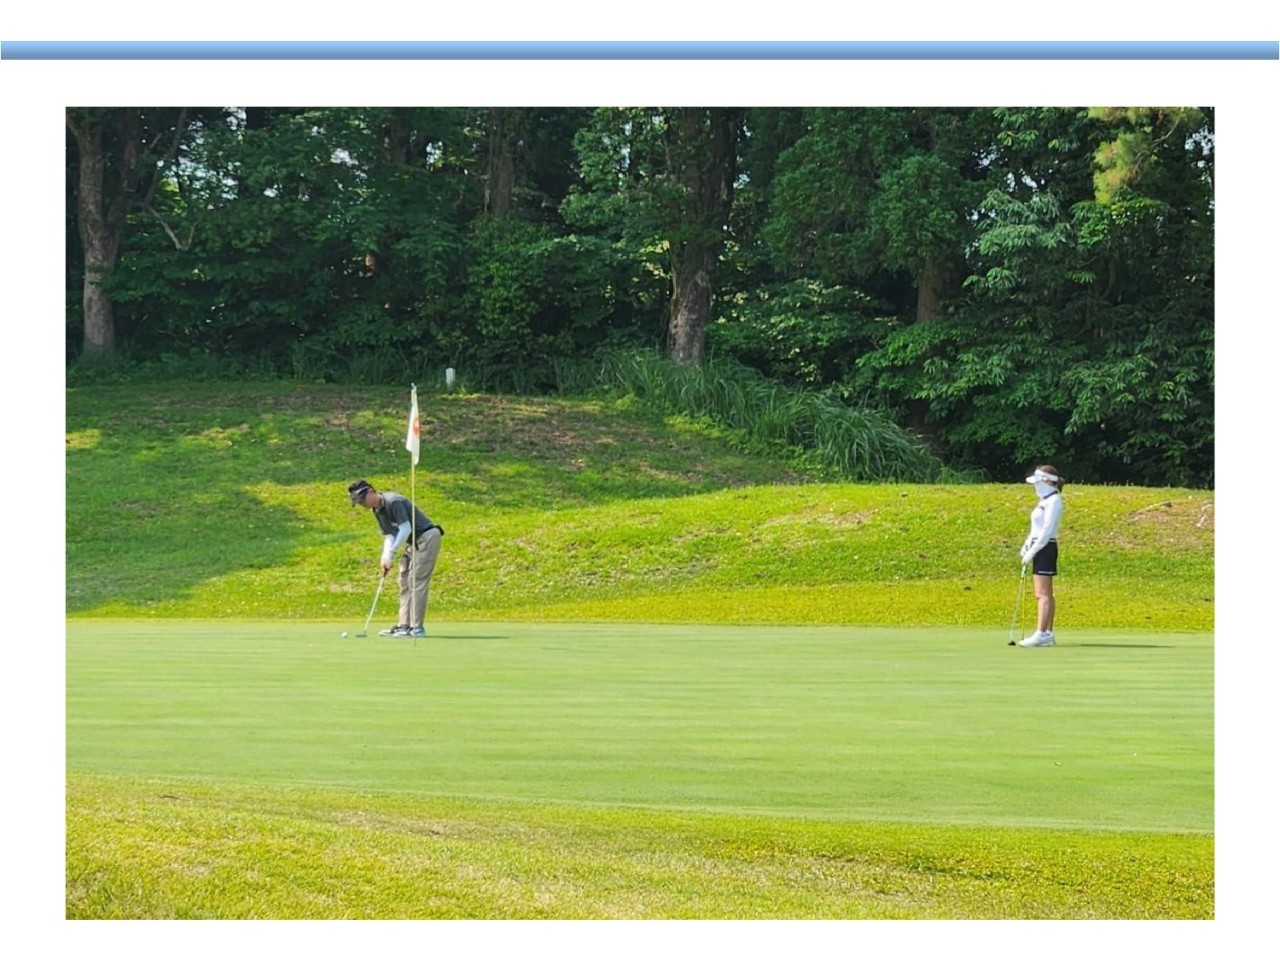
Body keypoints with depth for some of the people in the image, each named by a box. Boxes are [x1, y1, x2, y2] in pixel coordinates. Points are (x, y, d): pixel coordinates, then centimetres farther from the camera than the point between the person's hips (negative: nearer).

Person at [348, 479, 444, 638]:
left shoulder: (393, 502, -20)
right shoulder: (377, 510, 9)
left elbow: (405, 529, -23)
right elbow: (389, 535, 10)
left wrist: (390, 554, -19)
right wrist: (385, 557, -6)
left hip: (427, 537, -10)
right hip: (413, 542, 10)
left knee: (417, 582, -12)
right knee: (405, 582, 9)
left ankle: (417, 627, -12)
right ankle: (404, 625, 12)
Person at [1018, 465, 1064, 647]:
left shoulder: (1053, 501, -14)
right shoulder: (1045, 500, 17)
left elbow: (1047, 530, -19)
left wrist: (1032, 551, -20)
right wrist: (1027, 544, 6)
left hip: (1045, 548, -10)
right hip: (1039, 548, 10)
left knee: (1043, 594, -12)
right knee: (1044, 594, 11)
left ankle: (1041, 634, -16)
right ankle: (1048, 633, 14)